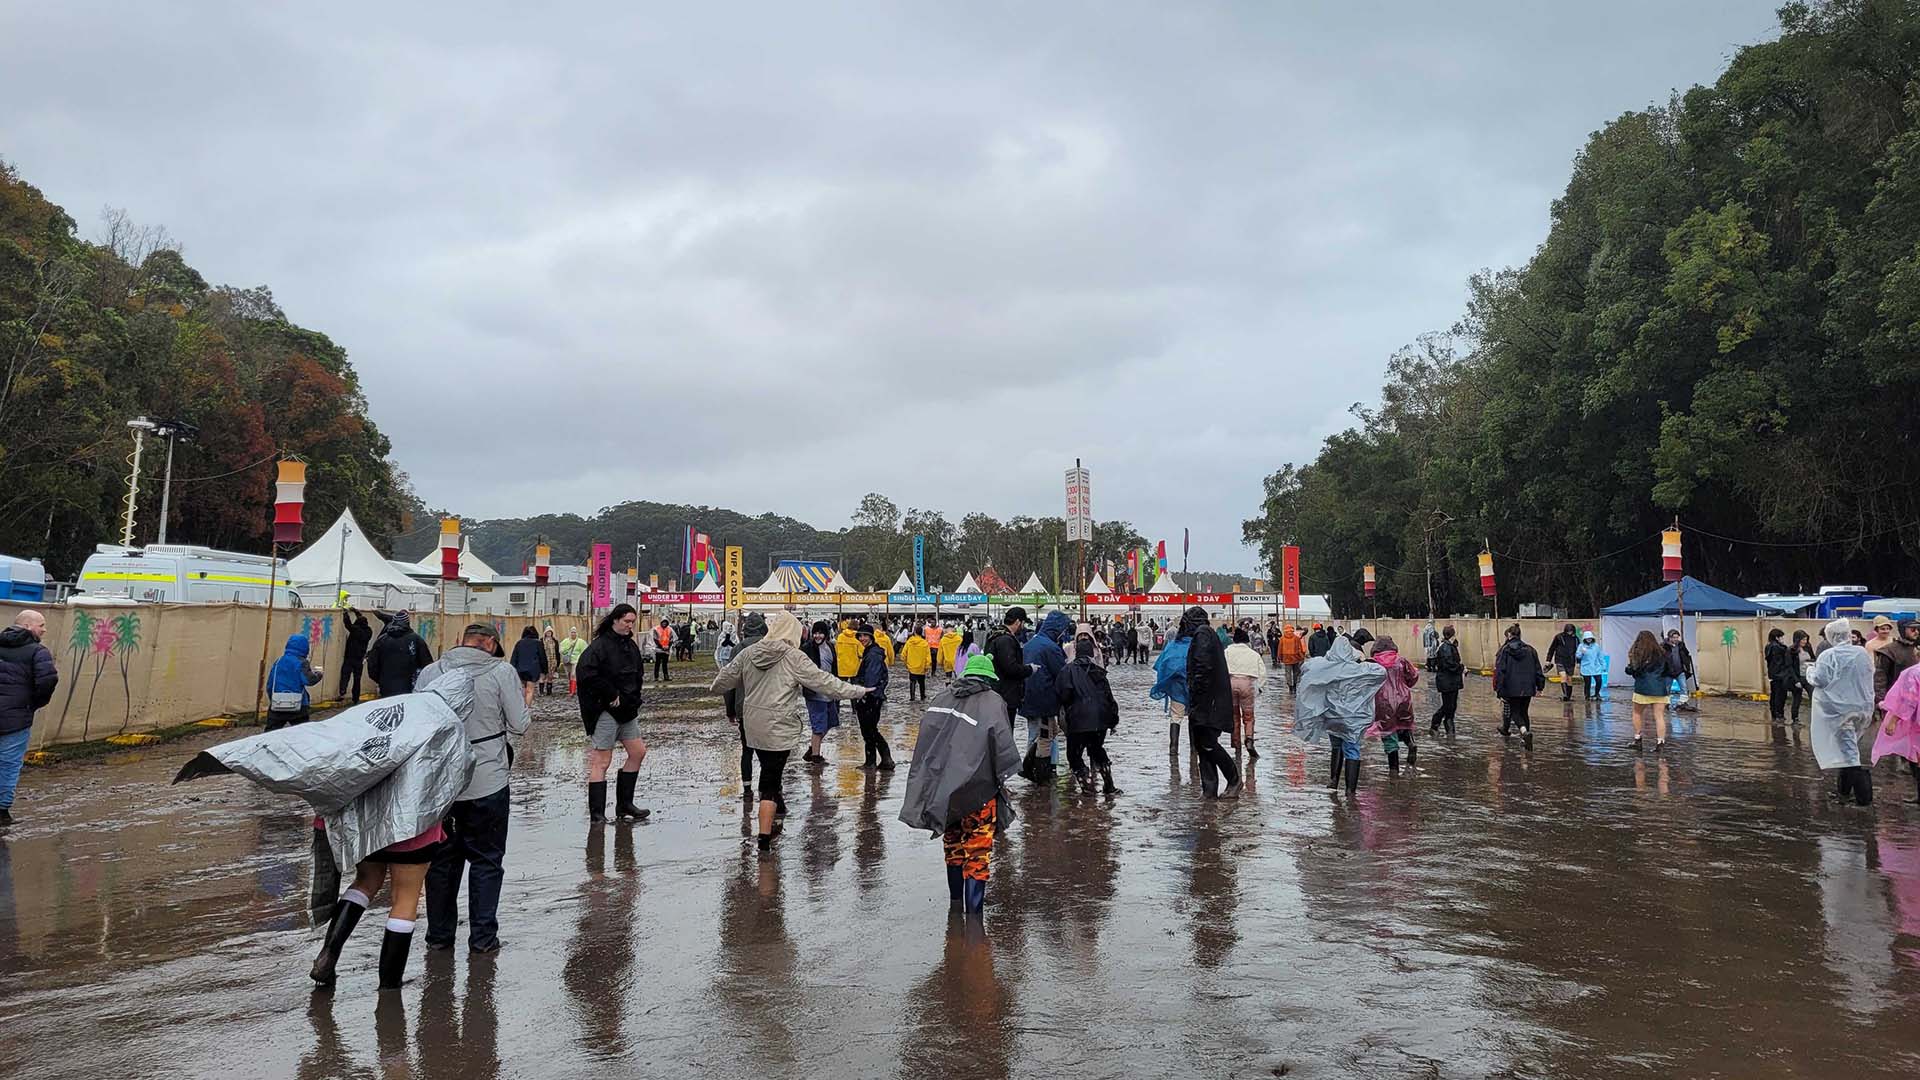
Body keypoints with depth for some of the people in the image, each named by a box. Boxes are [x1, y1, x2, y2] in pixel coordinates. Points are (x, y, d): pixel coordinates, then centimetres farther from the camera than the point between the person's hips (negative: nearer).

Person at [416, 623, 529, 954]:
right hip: (488, 781, -3)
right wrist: (527, 698, 11)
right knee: (486, 860, 10)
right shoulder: (502, 672, -10)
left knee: (441, 858, 18)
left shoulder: (430, 672, 1)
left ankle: (439, 933, 26)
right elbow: (519, 725, -7)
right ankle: (482, 936, 13)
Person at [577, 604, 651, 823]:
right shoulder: (600, 645, -15)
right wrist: (611, 694, -20)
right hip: (605, 711, -9)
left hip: (627, 710, 9)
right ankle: (596, 814, 1)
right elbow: (585, 673, -26)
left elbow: (638, 672, 24)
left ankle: (624, 805, 23)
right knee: (601, 762, -5)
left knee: (638, 753, 11)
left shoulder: (631, 645, 11)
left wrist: (633, 697, 7)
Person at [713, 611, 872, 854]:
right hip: (779, 727, -5)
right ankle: (764, 838, 0)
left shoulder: (748, 652, 5)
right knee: (771, 779, -2)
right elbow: (824, 682, -12)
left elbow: (723, 681, 16)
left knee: (770, 769, 21)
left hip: (752, 726, 5)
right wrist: (858, 691, -4)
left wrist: (716, 687, 40)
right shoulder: (794, 658, -12)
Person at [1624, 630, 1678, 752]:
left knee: (1637, 713, 15)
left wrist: (1630, 662, 10)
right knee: (1659, 716, 3)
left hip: (1643, 688, -3)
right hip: (1660, 689, 3)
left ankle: (1638, 739, 15)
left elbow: (1630, 671, -8)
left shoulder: (1638, 654, -7)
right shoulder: (1662, 653, 4)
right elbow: (1672, 671, 7)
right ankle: (1660, 742, -3)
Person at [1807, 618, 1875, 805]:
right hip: (1863, 707, 6)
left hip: (1840, 709, -6)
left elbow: (1819, 680, -15)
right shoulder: (1863, 653, 1)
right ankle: (1844, 788, 26)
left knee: (1848, 749, -3)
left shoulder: (1828, 656, -16)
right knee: (1848, 747, 18)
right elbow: (1869, 676, 14)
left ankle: (1864, 795, -10)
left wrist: (1810, 672, 4)